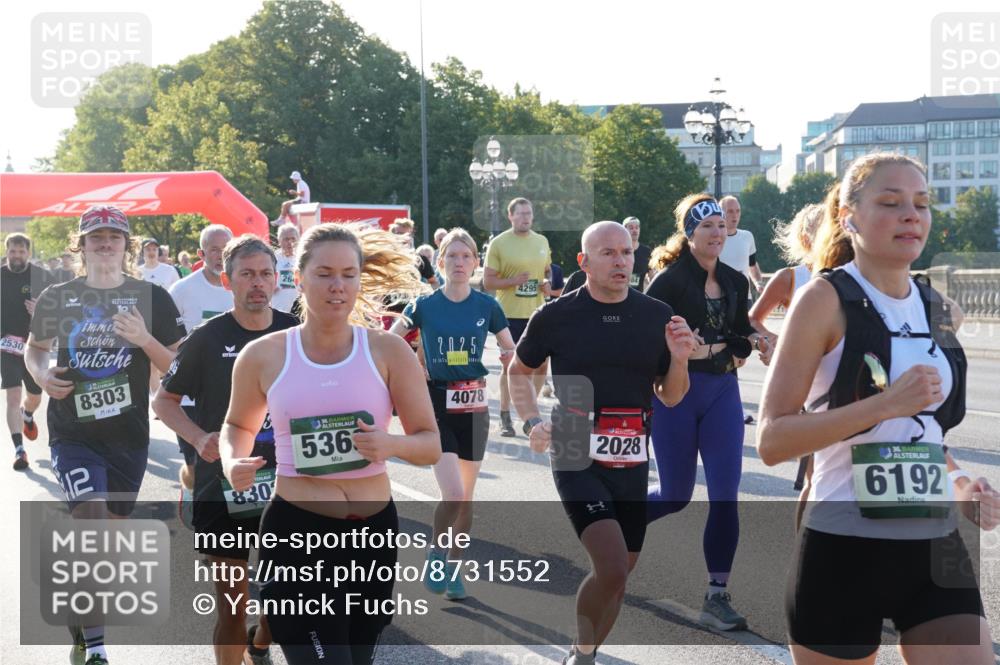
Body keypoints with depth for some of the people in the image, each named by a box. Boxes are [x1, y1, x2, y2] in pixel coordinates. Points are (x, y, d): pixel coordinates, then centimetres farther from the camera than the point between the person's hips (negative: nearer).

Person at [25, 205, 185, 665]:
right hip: (73, 433, -1)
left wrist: (145, 339, -19)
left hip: (129, 436, 1)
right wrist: (42, 376, -4)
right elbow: (35, 347, 17)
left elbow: (176, 366, -1)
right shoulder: (57, 298, 2)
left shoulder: (151, 298, -1)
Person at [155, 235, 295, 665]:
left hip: (284, 485, 3)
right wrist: (200, 438, -16)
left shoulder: (295, 333, 1)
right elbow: (164, 400, 1)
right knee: (233, 603, -1)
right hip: (222, 487, -3)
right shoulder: (207, 339, -7)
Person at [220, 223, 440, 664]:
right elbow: (238, 425, 17)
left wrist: (391, 445, -21)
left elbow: (431, 444, 0)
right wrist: (232, 464, -5)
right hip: (296, 533, -2)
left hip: (374, 532, 3)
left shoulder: (388, 352, -2)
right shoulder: (263, 356, -2)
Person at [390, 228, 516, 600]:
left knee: (466, 497, 9)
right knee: (453, 495, -15)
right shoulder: (424, 306, -5)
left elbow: (512, 355, 8)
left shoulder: (486, 306, -1)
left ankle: (454, 568, 25)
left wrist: (511, 358, -14)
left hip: (473, 406, 3)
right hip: (437, 405, -3)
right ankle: (436, 554, 11)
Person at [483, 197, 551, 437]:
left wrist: (548, 284, 1)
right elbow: (488, 282, -6)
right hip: (510, 315, -4)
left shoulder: (542, 242, 10)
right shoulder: (499, 243, -5)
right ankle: (505, 417, 12)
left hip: (536, 313, 5)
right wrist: (514, 281, -21)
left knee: (541, 364, 6)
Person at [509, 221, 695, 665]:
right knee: (612, 568, -19)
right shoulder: (557, 316, -4)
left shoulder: (656, 316, 3)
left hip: (632, 461, 4)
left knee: (618, 572, 12)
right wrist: (531, 422, -1)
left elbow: (670, 397, 10)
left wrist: (679, 359, -9)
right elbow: (520, 371, 13)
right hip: (576, 458, -4)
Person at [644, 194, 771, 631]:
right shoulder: (669, 279, -9)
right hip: (676, 393, -5)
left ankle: (717, 596, 2)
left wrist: (751, 342, -5)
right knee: (676, 496, 5)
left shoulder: (735, 281, 8)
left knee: (725, 494, -4)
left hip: (723, 391, 5)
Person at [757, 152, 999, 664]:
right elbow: (771, 441, -16)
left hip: (935, 548, 6)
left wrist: (958, 485, 5)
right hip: (844, 552, -5)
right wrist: (885, 403, -25)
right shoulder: (826, 299, -10)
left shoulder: (933, 307, 9)